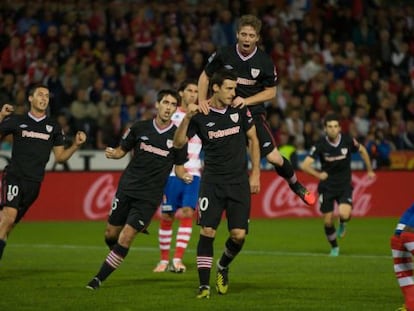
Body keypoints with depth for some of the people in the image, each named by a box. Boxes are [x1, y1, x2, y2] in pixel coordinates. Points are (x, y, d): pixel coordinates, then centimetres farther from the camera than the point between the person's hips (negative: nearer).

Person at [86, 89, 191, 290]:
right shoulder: (139, 128, 1)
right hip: (127, 188, 2)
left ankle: (99, 279, -1)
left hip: (150, 196, -2)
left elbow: (179, 167, 8)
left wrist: (184, 175, -14)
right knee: (111, 233, 6)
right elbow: (122, 150, 11)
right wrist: (112, 153, -11)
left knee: (126, 238, -10)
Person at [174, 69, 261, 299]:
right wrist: (187, 118, -21)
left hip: (239, 181, 2)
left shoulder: (240, 110, 1)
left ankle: (223, 267, 25)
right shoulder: (200, 115, -4)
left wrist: (255, 174, 7)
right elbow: (178, 143, -6)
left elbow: (253, 140, 11)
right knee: (207, 231, -11)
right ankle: (204, 285, -4)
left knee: (238, 235, -6)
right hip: (212, 181, -1)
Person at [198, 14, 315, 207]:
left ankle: (295, 185, 17)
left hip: (254, 113, -1)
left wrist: (246, 101, -14)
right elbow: (205, 76, 7)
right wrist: (202, 100, -9)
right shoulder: (223, 55, -6)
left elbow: (271, 92, 0)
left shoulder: (265, 62, -7)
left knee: (274, 157, -10)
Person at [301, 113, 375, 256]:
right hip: (327, 187, 0)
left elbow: (362, 150, 9)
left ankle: (342, 225, 14)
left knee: (344, 214, -24)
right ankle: (334, 247, 30)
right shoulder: (320, 145, -15)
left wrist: (369, 170, 14)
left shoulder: (348, 140, -12)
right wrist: (318, 174, -21)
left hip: (345, 185, 0)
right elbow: (305, 165, -16)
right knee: (328, 221, 3)